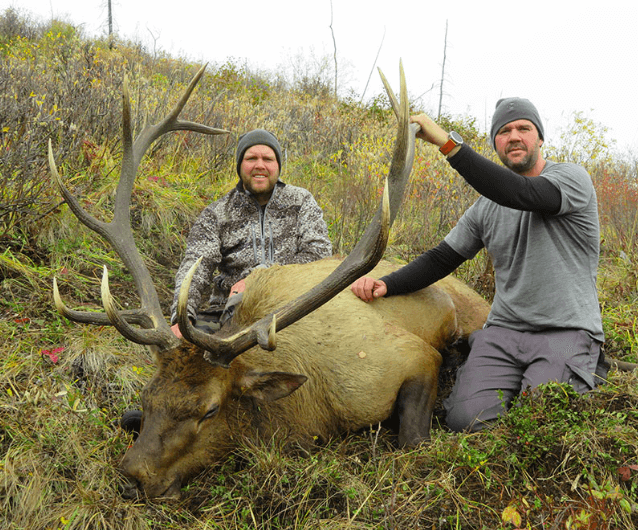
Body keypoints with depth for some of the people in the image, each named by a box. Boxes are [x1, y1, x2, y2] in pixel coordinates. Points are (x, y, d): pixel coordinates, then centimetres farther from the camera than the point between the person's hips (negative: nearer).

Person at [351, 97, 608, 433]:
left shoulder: (572, 178, -5)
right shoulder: (486, 207, 12)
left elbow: (521, 194, -26)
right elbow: (442, 258, 12)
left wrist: (448, 142, -30)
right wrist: (387, 284, -6)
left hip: (566, 331, -3)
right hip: (504, 330, 4)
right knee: (466, 419, -18)